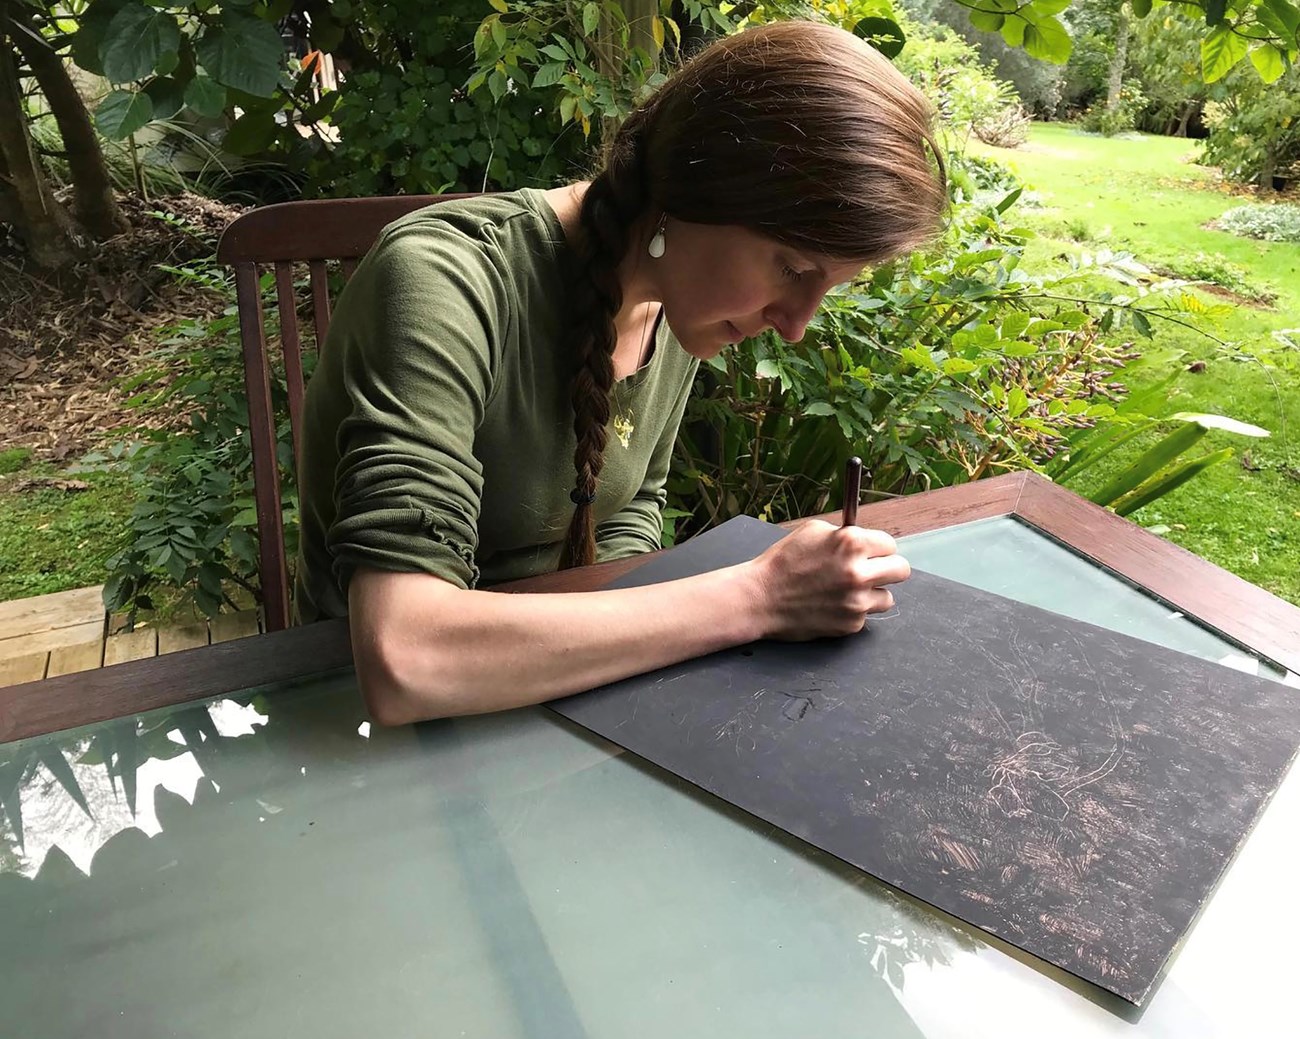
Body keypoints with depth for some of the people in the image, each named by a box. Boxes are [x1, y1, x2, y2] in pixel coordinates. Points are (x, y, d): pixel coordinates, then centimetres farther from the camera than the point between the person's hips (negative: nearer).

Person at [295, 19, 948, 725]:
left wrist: (586, 634, -10)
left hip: (543, 689, 5)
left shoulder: (676, 302, -5)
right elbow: (401, 662, -34)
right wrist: (754, 599, -29)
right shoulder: (444, 283, -25)